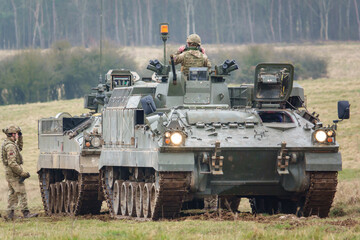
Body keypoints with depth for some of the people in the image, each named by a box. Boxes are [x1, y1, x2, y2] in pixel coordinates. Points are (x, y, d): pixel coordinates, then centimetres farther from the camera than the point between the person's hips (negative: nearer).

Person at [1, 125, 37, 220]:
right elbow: (12, 163, -26)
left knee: (12, 193, 14)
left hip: (10, 173, 10)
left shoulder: (7, 143, 10)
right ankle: (26, 213, -8)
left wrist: (20, 138, 15)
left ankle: (10, 214, 15)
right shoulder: (10, 146, -21)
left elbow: (20, 147, 30)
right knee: (21, 192, -7)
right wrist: (23, 173, -23)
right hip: (13, 173, -10)